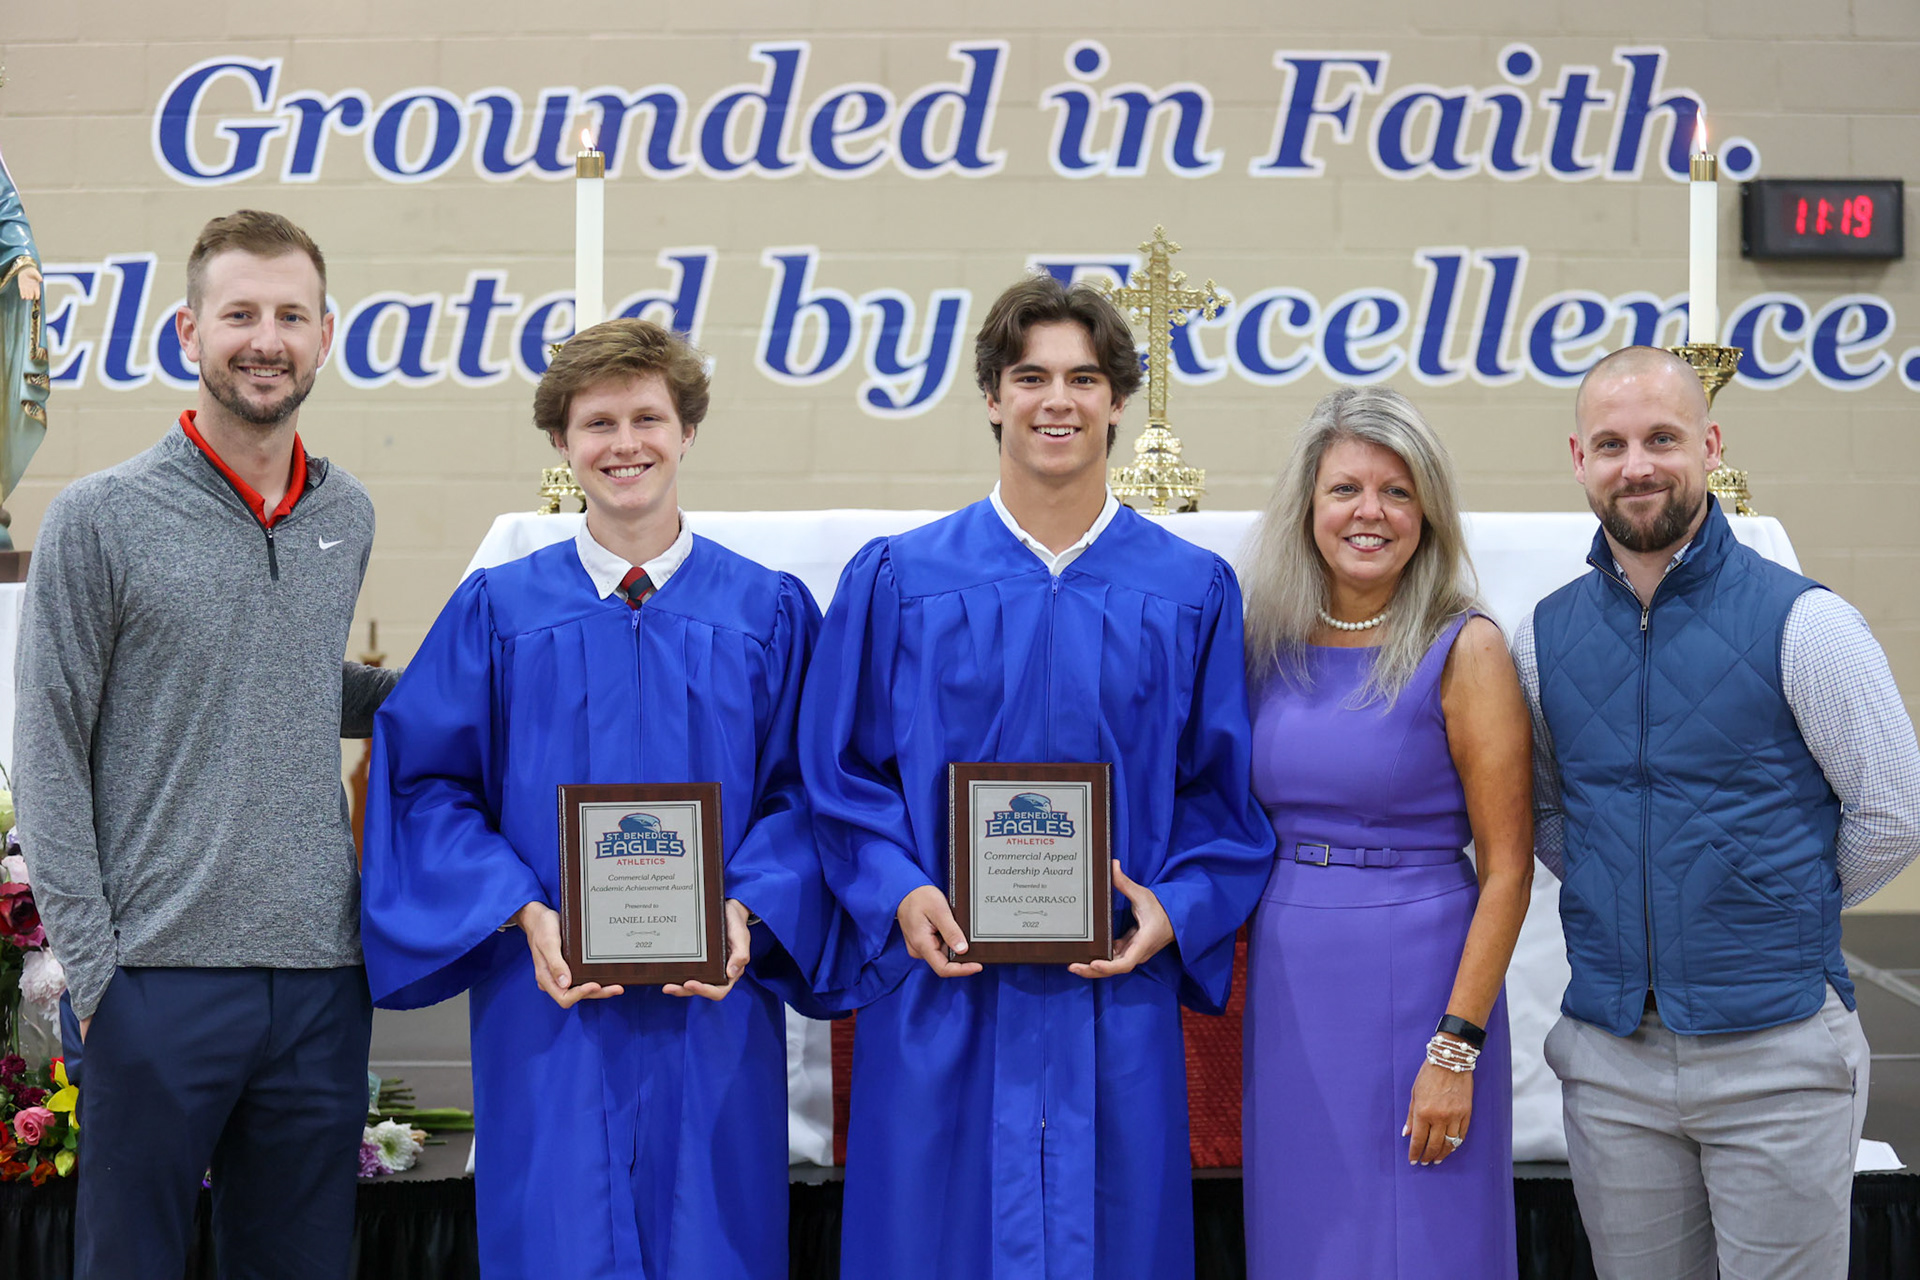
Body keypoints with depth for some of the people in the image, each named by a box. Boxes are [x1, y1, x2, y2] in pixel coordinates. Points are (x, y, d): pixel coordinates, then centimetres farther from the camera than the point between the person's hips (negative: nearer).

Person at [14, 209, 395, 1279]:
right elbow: (50, 755, -4)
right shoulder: (102, 519, -4)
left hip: (321, 977, 4)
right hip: (160, 977, -4)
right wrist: (93, 964, -10)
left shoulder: (348, 517, 10)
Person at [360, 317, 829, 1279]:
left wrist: (744, 914, -13)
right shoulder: (497, 612, 6)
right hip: (550, 998, 0)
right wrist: (526, 912, -11)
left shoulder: (769, 614, 6)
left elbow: (805, 792, 4)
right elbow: (427, 784, 3)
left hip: (713, 1005, 1)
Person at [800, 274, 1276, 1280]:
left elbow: (1225, 792, 6)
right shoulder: (895, 581, 4)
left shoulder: (1193, 592, 6)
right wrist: (899, 894, -11)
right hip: (943, 990, -1)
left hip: (1114, 1002, 1)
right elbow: (840, 773, 4)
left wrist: (1178, 908, -9)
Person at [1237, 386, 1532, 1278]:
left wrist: (1457, 1048, -15)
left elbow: (1506, 867, -10)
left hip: (1416, 982, -4)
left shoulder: (1462, 649, -8)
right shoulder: (1268, 641, 6)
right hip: (1287, 989, 4)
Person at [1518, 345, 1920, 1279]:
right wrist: (1624, 907, 7)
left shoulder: (1800, 622, -6)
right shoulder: (1544, 636, 5)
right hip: (1609, 1063, 4)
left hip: (1775, 1059, -3)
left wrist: (1781, 915, 5)